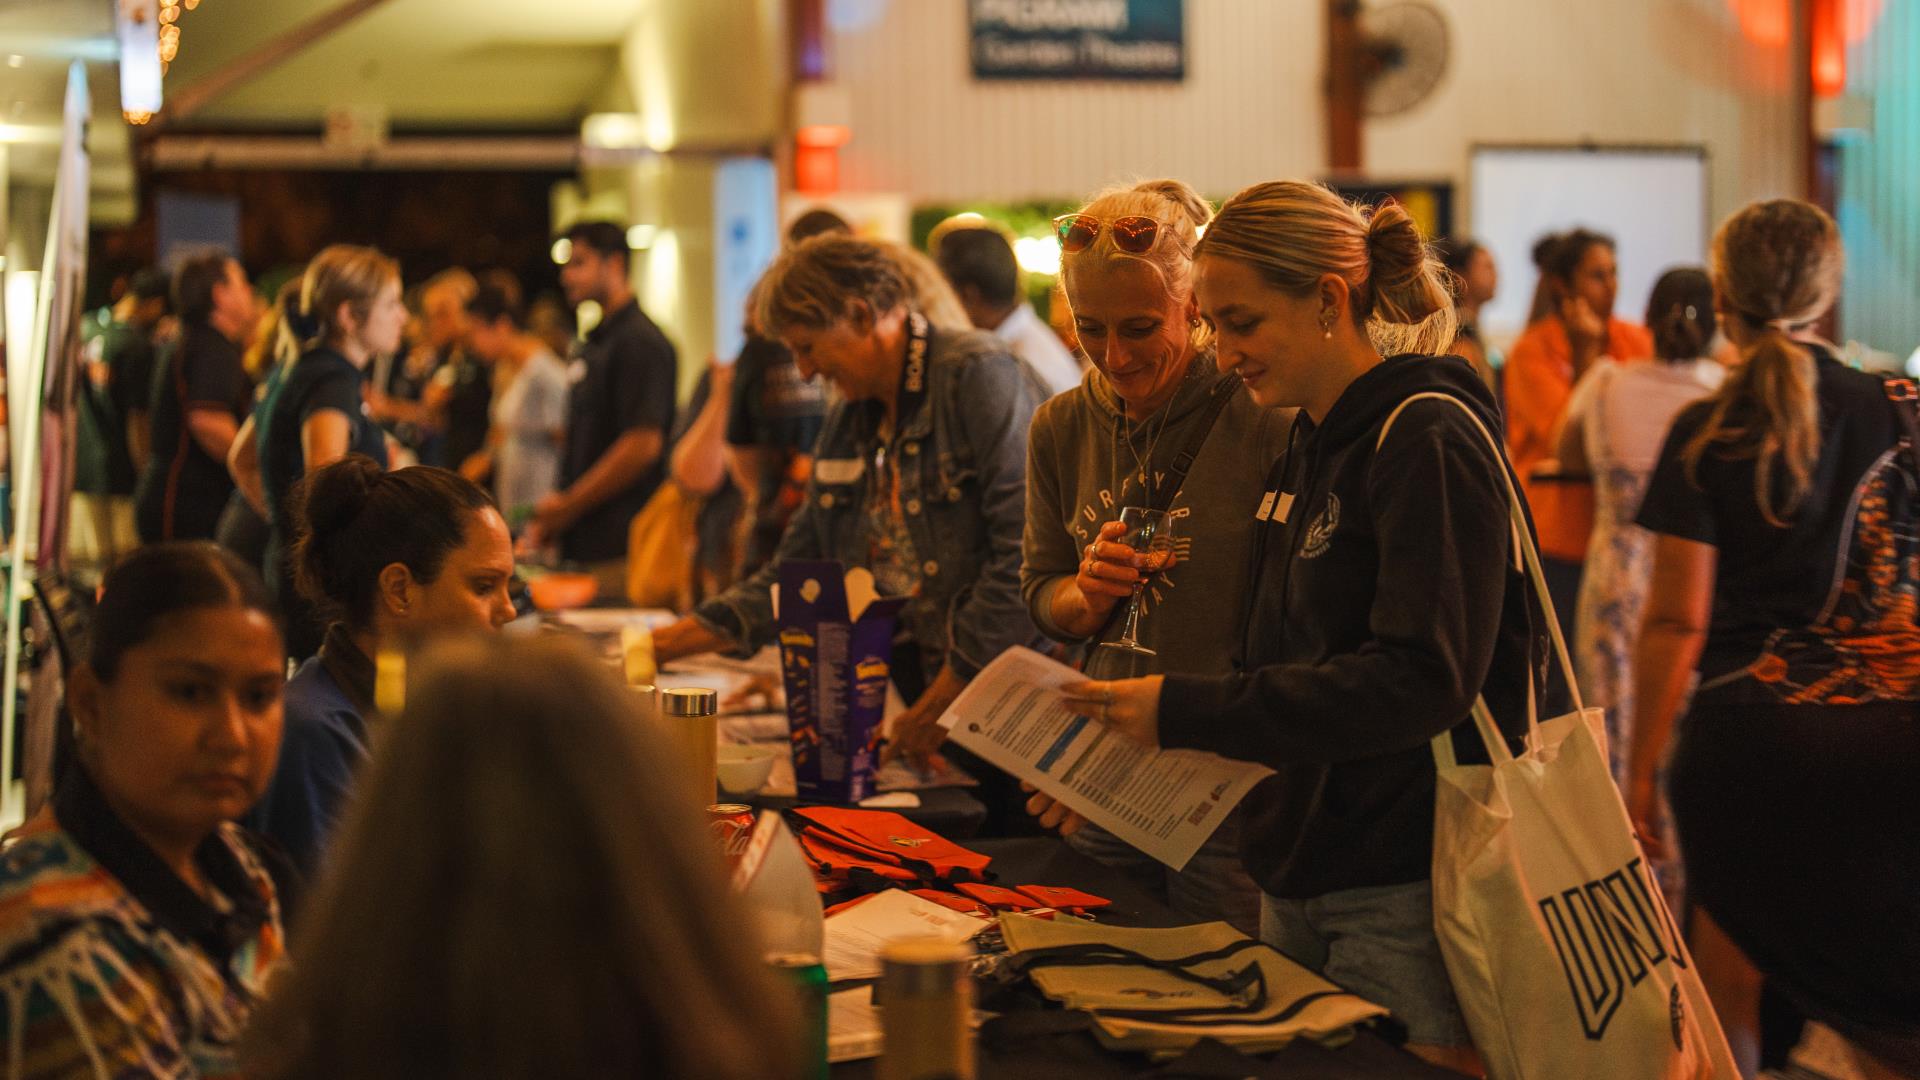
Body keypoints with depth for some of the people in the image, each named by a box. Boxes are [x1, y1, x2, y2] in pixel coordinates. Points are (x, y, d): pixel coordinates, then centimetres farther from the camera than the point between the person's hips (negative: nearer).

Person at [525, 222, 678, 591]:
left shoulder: (640, 342, -10)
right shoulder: (593, 345, 20)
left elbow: (643, 444, -18)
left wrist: (568, 505, -12)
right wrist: (550, 516, 13)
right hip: (582, 544, 9)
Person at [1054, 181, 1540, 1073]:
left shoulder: (1427, 439, -13)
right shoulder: (1308, 448, 13)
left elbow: (1423, 679, -23)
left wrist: (1187, 710, -23)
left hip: (1404, 896, -8)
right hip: (1298, 881, 8)